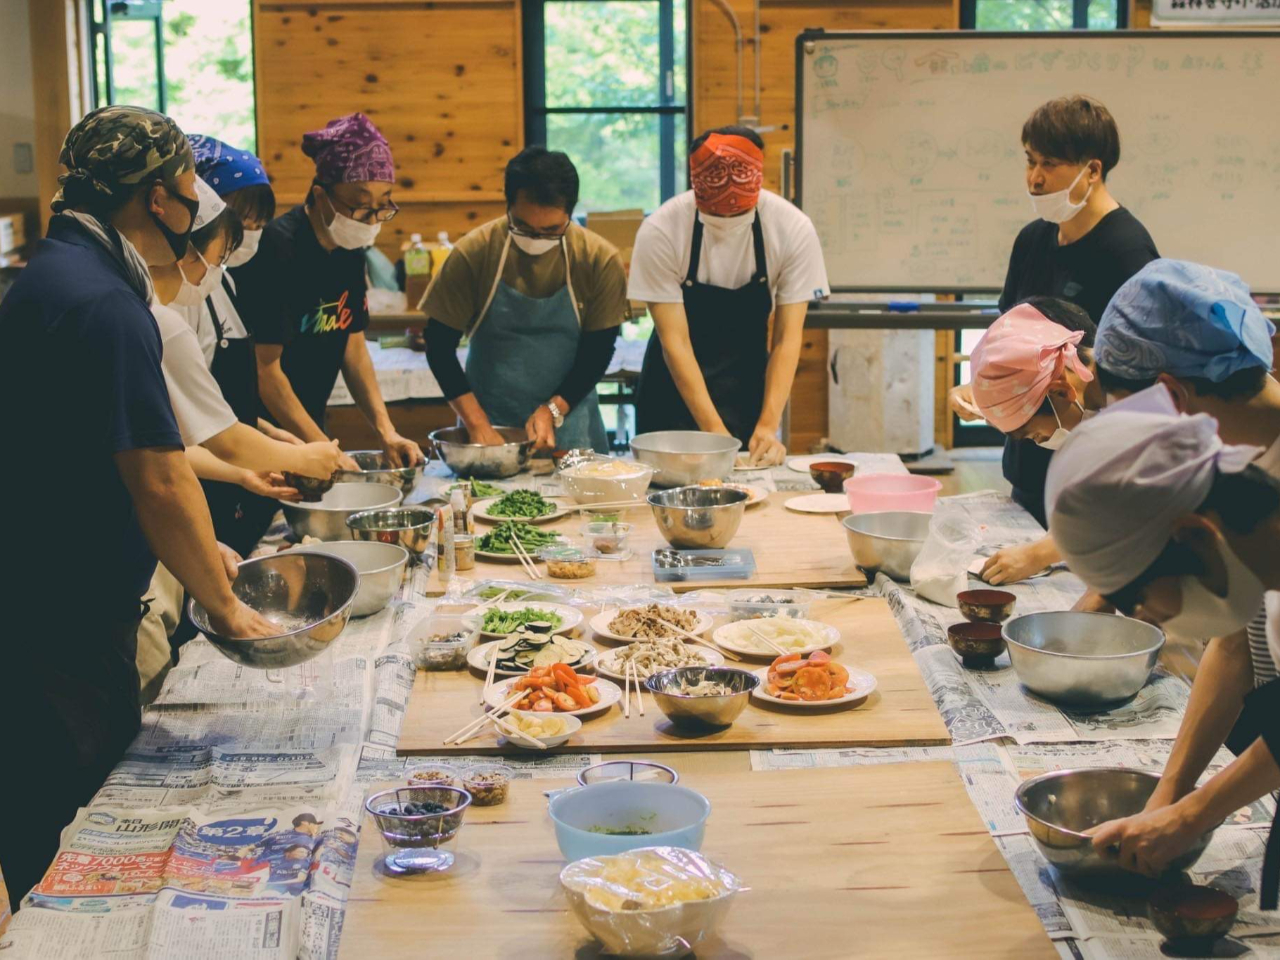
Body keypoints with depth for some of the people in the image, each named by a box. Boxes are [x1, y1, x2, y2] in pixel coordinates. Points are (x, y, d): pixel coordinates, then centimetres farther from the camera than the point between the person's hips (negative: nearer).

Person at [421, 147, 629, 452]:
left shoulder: (600, 260, -9)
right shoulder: (472, 253, -11)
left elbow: (598, 352, -2)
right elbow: (439, 347, -6)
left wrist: (553, 411, -14)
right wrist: (477, 424, -14)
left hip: (567, 421, 0)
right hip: (489, 419, 0)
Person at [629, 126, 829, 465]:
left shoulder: (794, 229, -18)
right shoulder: (660, 232, -23)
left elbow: (787, 338, -15)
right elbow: (675, 340, -21)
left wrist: (768, 425, -24)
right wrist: (714, 431, -27)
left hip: (748, 382, 1)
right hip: (675, 386, -1)